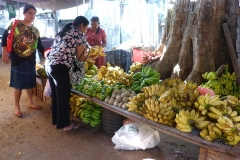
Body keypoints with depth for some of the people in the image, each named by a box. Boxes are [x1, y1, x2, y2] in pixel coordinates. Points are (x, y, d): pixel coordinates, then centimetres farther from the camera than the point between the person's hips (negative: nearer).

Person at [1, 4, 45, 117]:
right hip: (17, 60, -5)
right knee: (18, 84, 2)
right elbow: (5, 37, -8)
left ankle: (30, 103, 32)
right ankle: (17, 107, 16)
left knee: (30, 82, 14)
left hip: (31, 60, 5)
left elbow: (39, 45, 13)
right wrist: (4, 53, -14)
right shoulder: (15, 25, -7)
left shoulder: (35, 30, 8)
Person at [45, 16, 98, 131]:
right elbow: (80, 56, -3)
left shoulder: (64, 31, 22)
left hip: (49, 63, 9)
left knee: (55, 94, 18)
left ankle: (56, 120, 32)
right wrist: (91, 58, 15)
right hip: (60, 67, -9)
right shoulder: (79, 34, -2)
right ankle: (65, 124, 16)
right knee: (63, 96, 3)